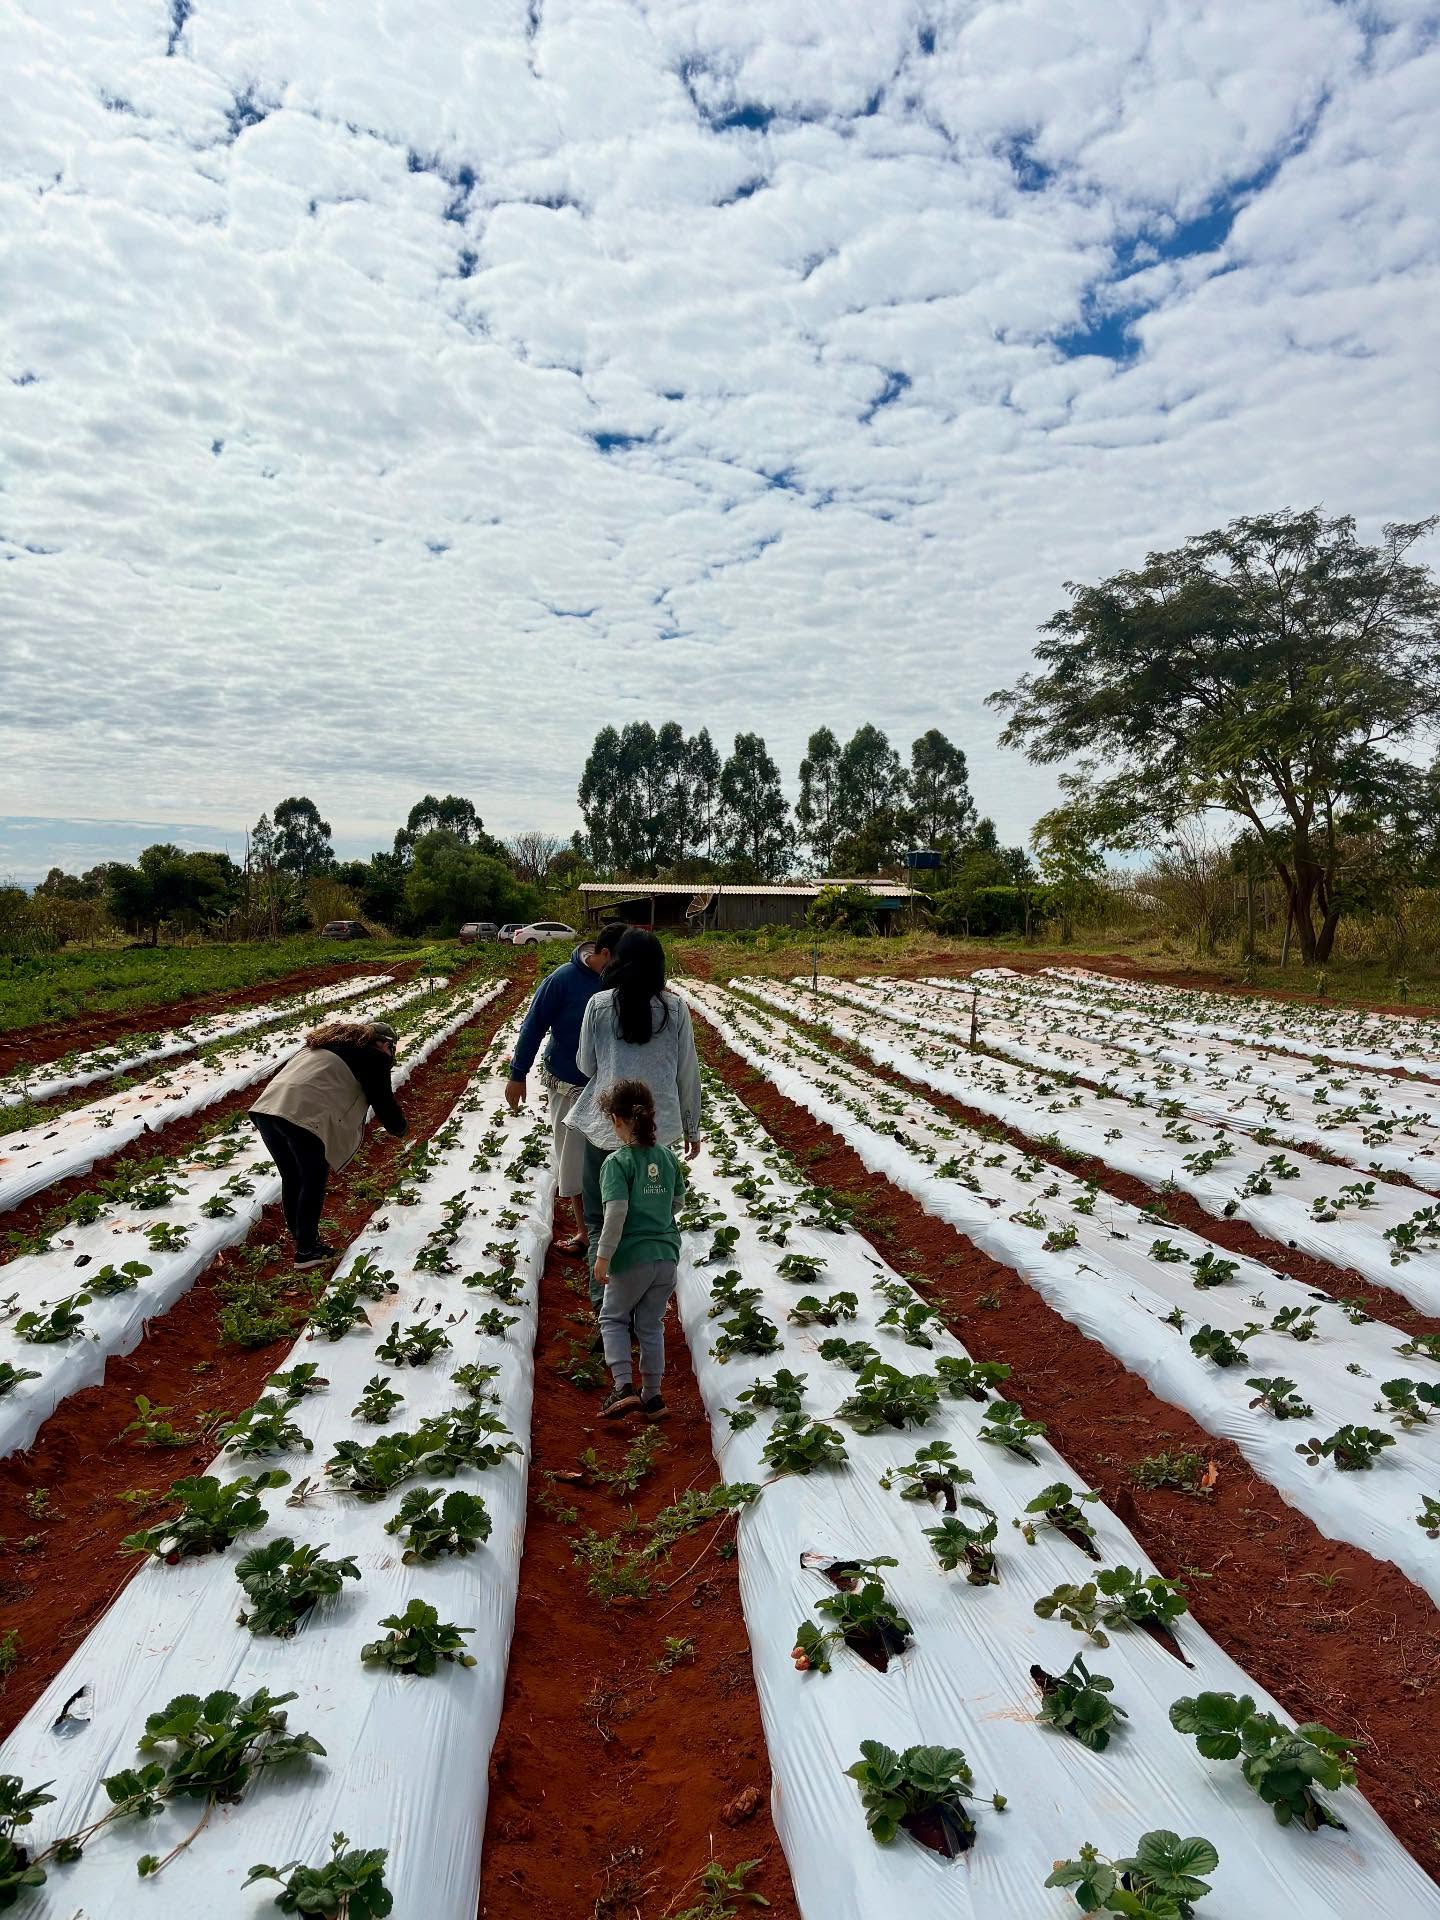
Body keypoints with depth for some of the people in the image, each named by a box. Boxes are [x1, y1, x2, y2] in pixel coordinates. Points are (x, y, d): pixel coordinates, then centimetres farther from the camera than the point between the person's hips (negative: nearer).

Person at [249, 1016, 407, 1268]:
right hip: (305, 1117, -7)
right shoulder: (374, 1058, 8)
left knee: (291, 1179, 22)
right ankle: (306, 1252, 18)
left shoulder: (324, 1043, 31)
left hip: (266, 1108, 8)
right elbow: (383, 1100, 8)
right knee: (314, 1183, 11)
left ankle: (303, 1240, 36)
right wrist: (398, 1126, 28)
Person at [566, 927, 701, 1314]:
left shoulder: (600, 1004, -3)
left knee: (599, 1219, 10)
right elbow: (688, 1074, 4)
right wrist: (692, 1127, 15)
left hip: (605, 1125, -1)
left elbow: (585, 1066, 5)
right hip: (657, 1127, 1)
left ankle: (603, 1302, 0)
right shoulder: (675, 1008, -1)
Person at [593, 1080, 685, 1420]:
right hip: (667, 1255, 5)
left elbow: (616, 1212, -21)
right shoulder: (668, 1157, 4)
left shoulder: (616, 1162, -14)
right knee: (651, 1325, 18)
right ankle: (653, 1396, 23)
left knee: (613, 1318, 16)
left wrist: (602, 1256, -16)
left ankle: (623, 1387, 3)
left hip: (632, 1257, -5)